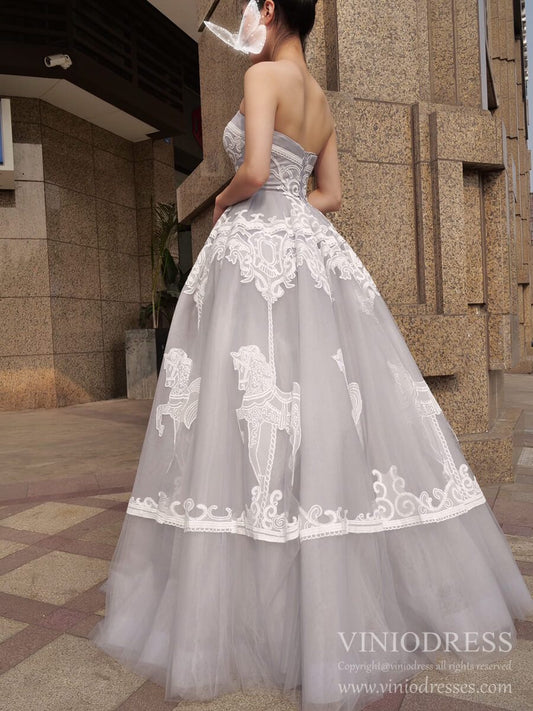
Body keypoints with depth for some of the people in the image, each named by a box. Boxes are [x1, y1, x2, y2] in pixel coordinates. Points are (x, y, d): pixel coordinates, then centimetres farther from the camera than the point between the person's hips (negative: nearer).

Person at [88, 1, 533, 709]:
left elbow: (255, 172, -15)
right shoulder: (323, 103, 23)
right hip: (312, 252, 9)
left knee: (250, 413, -8)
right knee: (331, 408, 7)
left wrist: (224, 201, 4)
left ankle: (258, 617, 1)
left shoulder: (265, 74, -1)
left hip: (256, 250, -8)